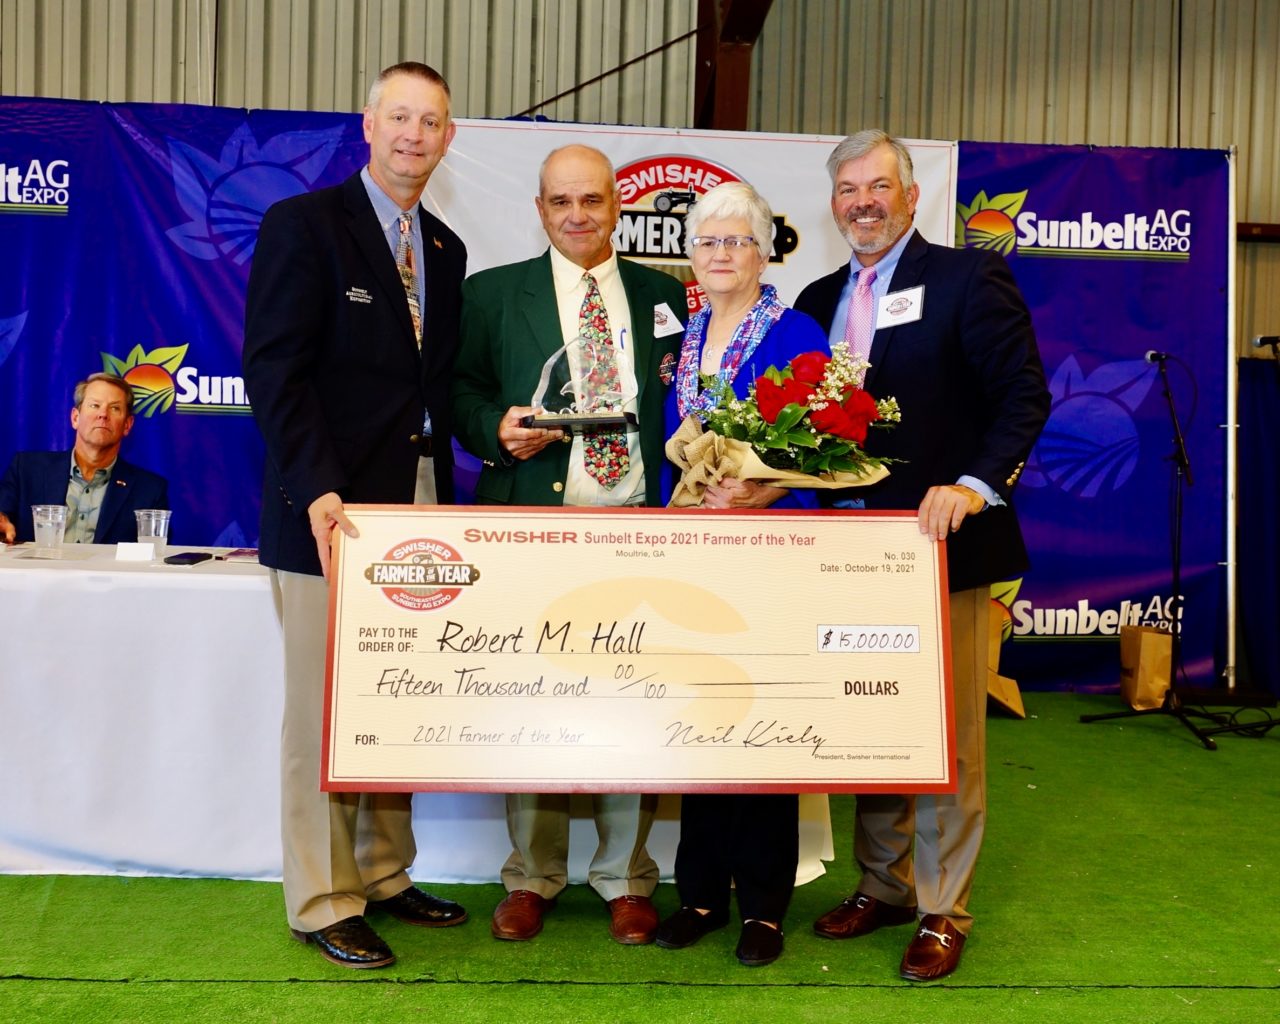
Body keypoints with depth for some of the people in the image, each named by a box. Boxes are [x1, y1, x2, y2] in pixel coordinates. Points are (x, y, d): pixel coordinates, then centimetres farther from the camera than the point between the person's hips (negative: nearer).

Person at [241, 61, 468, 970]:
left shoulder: (445, 249, 16)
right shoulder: (302, 224, -4)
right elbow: (273, 369, -11)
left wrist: (442, 493, 7)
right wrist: (318, 489, -20)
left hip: (417, 505, 6)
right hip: (332, 510, -6)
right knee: (324, 713, 2)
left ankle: (383, 876, 26)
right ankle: (322, 903, 15)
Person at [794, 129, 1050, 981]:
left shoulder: (970, 278, -3)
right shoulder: (820, 300, 15)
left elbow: (1024, 395, -9)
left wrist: (976, 485, -22)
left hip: (942, 541, -5)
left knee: (947, 737, 2)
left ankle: (943, 912, 17)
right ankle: (884, 886, 31)